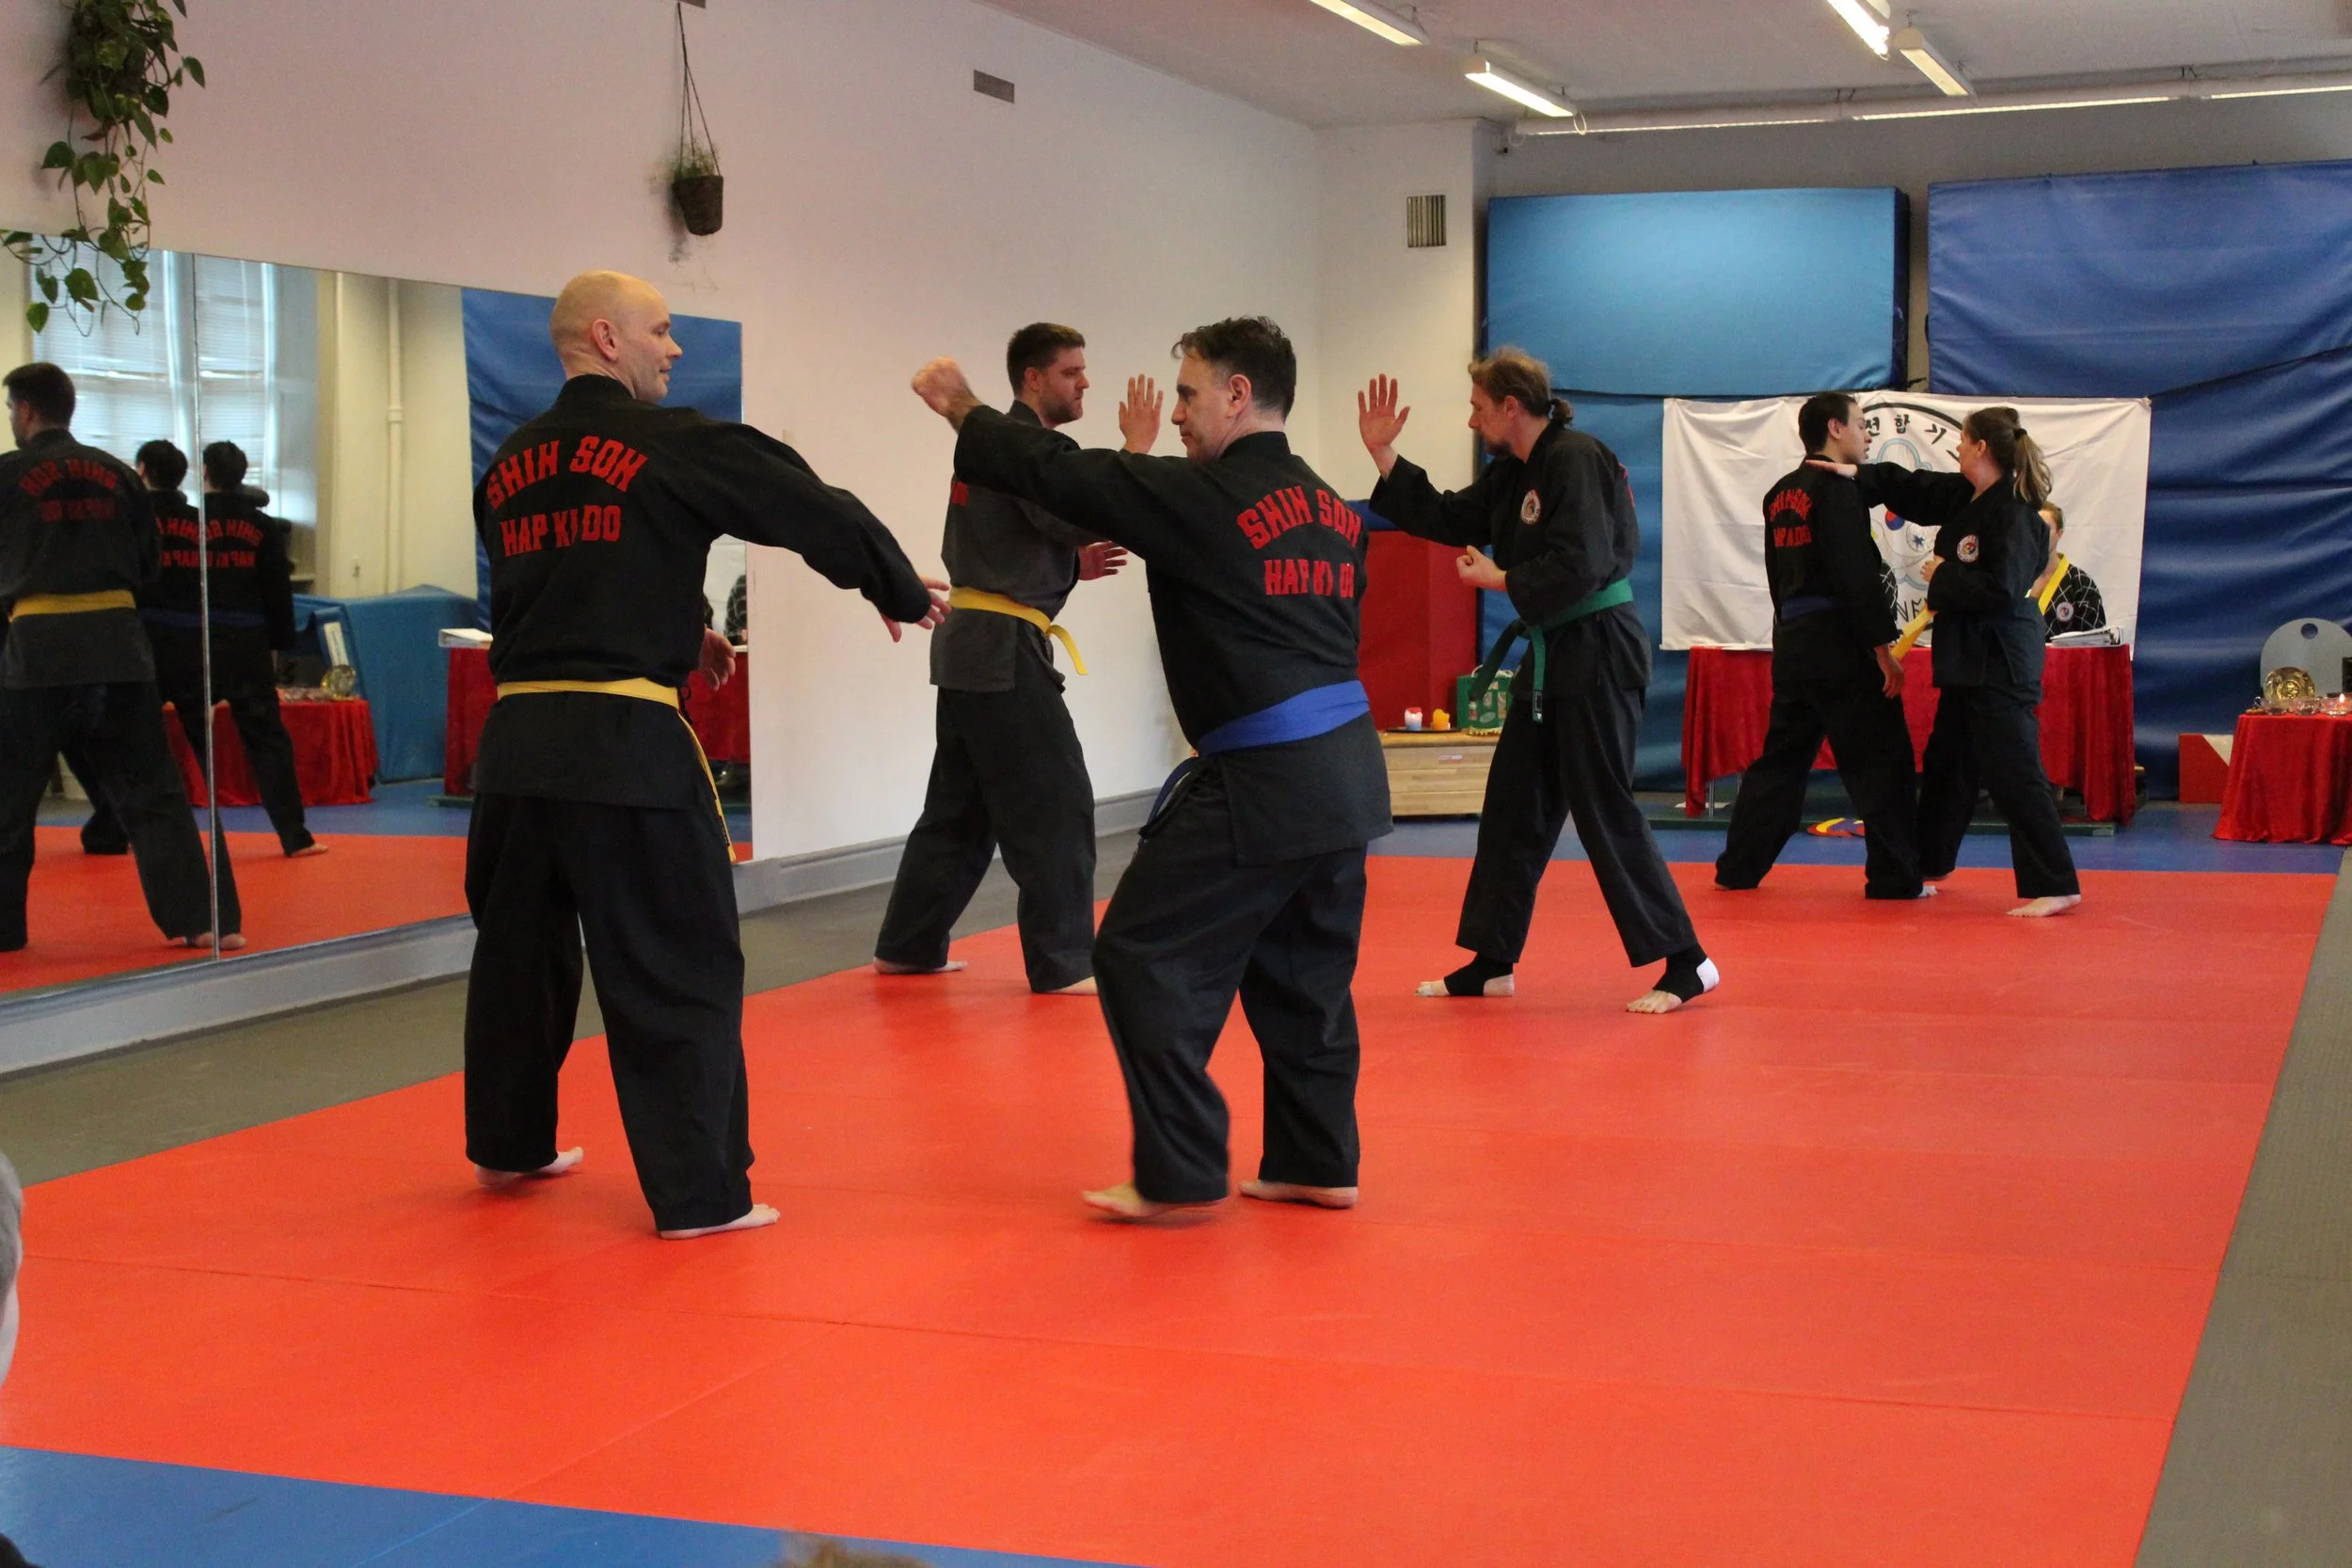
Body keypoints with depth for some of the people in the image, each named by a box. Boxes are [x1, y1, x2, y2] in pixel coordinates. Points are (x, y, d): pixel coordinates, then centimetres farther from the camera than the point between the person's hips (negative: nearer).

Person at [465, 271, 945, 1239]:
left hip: (517, 734, 7)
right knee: (679, 971, 0)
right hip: (625, 742, -7)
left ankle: (507, 1147, 36)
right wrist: (902, 593, 14)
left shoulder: (510, 465, 12)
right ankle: (699, 1193, 1)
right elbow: (812, 507, -1)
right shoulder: (671, 443, -7)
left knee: (519, 946, 22)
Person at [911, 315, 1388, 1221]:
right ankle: (1316, 1165, 23)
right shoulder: (1331, 511, 12)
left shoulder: (1200, 498, -10)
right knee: (1304, 971, 18)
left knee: (1146, 959, 0)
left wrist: (964, 410, 8)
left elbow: (1058, 473, -6)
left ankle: (1180, 1174, 2)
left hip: (1262, 783, -8)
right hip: (1348, 772, 8)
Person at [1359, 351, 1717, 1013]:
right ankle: (1490, 964, 22)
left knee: (1605, 812, -9)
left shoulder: (1576, 460, -17)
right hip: (1553, 655, 10)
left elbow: (1581, 566, -25)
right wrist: (1384, 455, 10)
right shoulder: (1514, 469, 12)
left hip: (1597, 654, -10)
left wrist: (1499, 580, -12)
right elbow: (1448, 519, 16)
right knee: (1512, 808, 13)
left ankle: (1686, 965, -2)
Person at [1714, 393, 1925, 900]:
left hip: (1792, 642, 8)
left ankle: (1738, 867, 15)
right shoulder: (1838, 491, -12)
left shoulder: (1780, 495, 13)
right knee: (1881, 760, -2)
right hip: (1840, 646, -8)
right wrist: (1884, 649, -14)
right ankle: (1895, 877, -1)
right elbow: (1856, 578, -17)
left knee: (1783, 757, 15)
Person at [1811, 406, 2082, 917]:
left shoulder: (2014, 516, -20)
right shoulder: (1963, 496, 8)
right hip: (1966, 656, 10)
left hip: (2000, 662, -10)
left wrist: (1943, 576, -15)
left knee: (2012, 771, -10)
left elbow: (2002, 591, -26)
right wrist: (1857, 473, 5)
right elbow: (1913, 489, 18)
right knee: (1946, 763, 20)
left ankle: (2055, 887, -6)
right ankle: (1929, 865, 35)